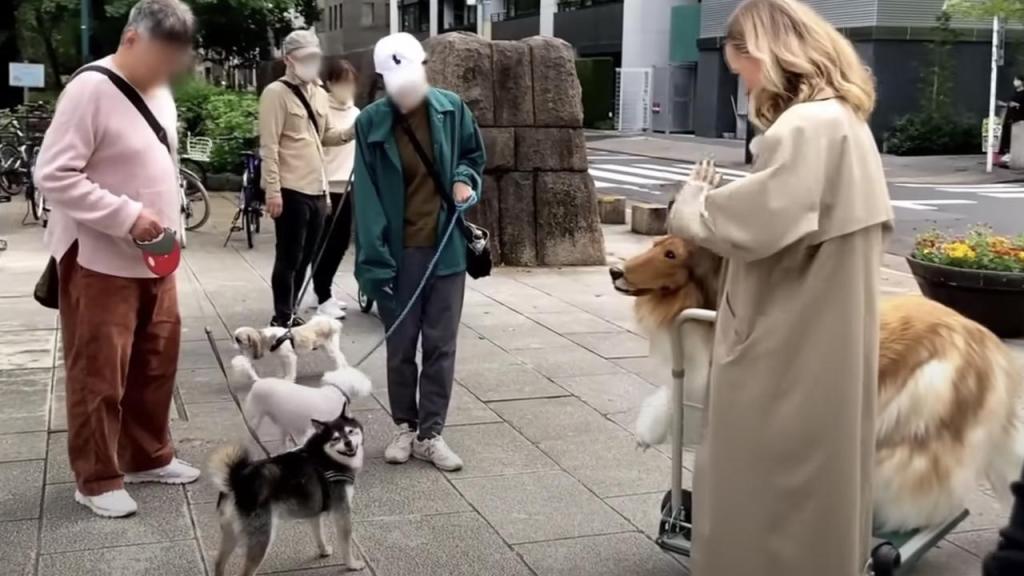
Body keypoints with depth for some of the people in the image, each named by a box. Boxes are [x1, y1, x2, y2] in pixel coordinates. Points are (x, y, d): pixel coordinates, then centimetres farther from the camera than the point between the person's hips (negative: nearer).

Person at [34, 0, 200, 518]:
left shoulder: (158, 91, 8)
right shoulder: (90, 91, -17)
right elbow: (53, 175, -21)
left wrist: (168, 224, 9)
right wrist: (126, 216, -24)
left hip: (153, 260, 8)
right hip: (100, 262, -8)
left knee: (156, 362, 15)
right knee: (100, 374, 1)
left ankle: (148, 456, 31)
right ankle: (97, 479, 15)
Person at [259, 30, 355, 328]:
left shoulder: (319, 94, 15)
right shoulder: (276, 93, -8)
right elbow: (269, 146, -13)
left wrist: (352, 131, -2)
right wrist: (273, 190, -18)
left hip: (316, 189, 7)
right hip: (290, 190, -7)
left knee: (304, 258, 13)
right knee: (289, 257, -1)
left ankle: (289, 314, 24)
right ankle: (282, 319, 8)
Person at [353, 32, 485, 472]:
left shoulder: (451, 109, -3)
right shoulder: (371, 123, -10)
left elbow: (474, 154, 16)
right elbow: (367, 196, -10)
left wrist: (464, 179, -6)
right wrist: (375, 260, -16)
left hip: (447, 247, 2)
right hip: (401, 252, -1)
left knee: (441, 346, 5)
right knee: (400, 346, 9)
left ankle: (431, 434, 16)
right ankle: (405, 427, 26)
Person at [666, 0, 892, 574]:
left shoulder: (805, 126, -20)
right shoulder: (843, 118, 12)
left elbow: (757, 225, -28)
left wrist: (693, 202, -9)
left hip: (790, 346, -10)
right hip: (824, 340, 10)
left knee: (770, 491, 3)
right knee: (815, 479, 20)